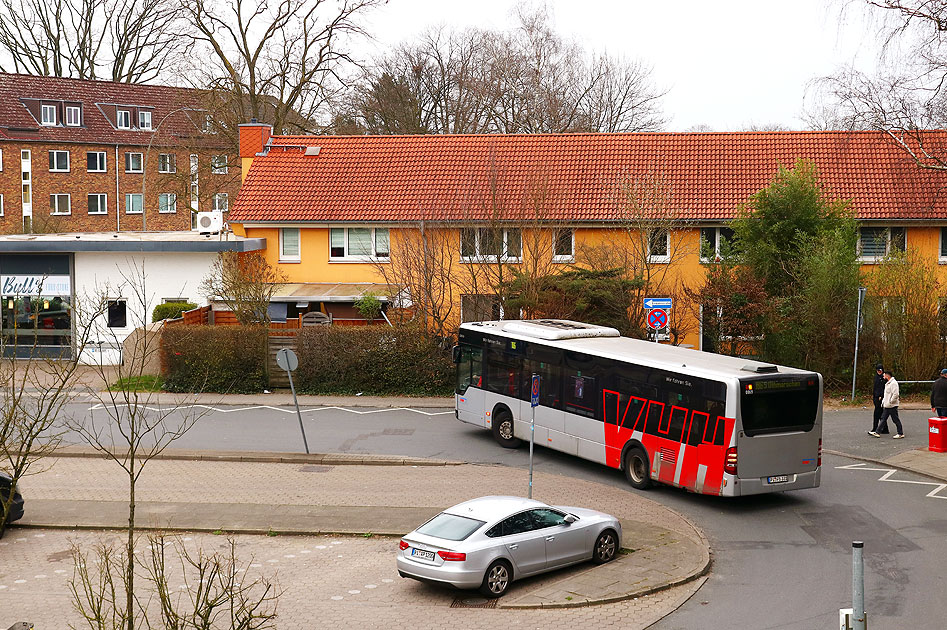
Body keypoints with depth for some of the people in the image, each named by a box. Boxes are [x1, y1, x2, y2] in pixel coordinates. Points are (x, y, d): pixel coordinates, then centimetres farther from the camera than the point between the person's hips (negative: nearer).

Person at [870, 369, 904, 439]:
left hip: (892, 406, -10)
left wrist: (890, 402, -20)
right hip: (886, 405, 10)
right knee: (883, 419, 8)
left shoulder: (893, 383, -16)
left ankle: (900, 433, 8)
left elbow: (895, 394, -24)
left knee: (895, 420, -2)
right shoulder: (887, 383, 16)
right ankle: (877, 432, 9)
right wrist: (883, 402, 17)